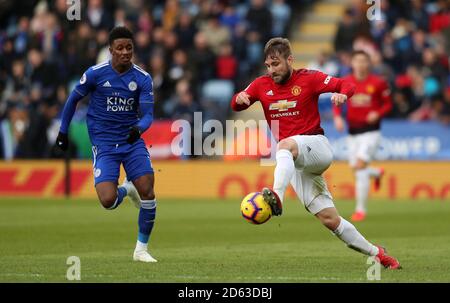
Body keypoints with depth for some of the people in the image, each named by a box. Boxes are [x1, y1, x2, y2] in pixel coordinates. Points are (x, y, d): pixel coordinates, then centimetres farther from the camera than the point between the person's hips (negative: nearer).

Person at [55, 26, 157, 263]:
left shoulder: (142, 78, -4)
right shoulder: (95, 73, -8)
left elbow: (147, 115, -8)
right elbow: (73, 99, 7)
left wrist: (139, 128, -30)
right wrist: (63, 132, 11)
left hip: (132, 141, 2)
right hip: (104, 145, -2)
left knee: (148, 194, -12)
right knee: (108, 201, -19)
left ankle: (141, 249, 9)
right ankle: (126, 190, 21)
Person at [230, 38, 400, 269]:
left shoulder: (308, 79, -1)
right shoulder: (262, 85, 10)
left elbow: (346, 85, -4)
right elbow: (236, 106, 11)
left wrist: (342, 94, -27)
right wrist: (239, 98, -12)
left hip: (317, 146, -4)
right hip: (294, 162, 4)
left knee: (286, 145, -39)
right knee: (329, 219, -4)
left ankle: (277, 197, -60)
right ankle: (376, 254, 8)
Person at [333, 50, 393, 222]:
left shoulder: (378, 83, -5)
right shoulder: (345, 83, 1)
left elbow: (388, 104, 4)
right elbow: (337, 103, 10)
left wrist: (378, 113, -16)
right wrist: (338, 117, -9)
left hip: (370, 130, -4)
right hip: (353, 131, 4)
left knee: (360, 166, -18)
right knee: (356, 169, 8)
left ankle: (361, 209, -12)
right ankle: (377, 173, 46)